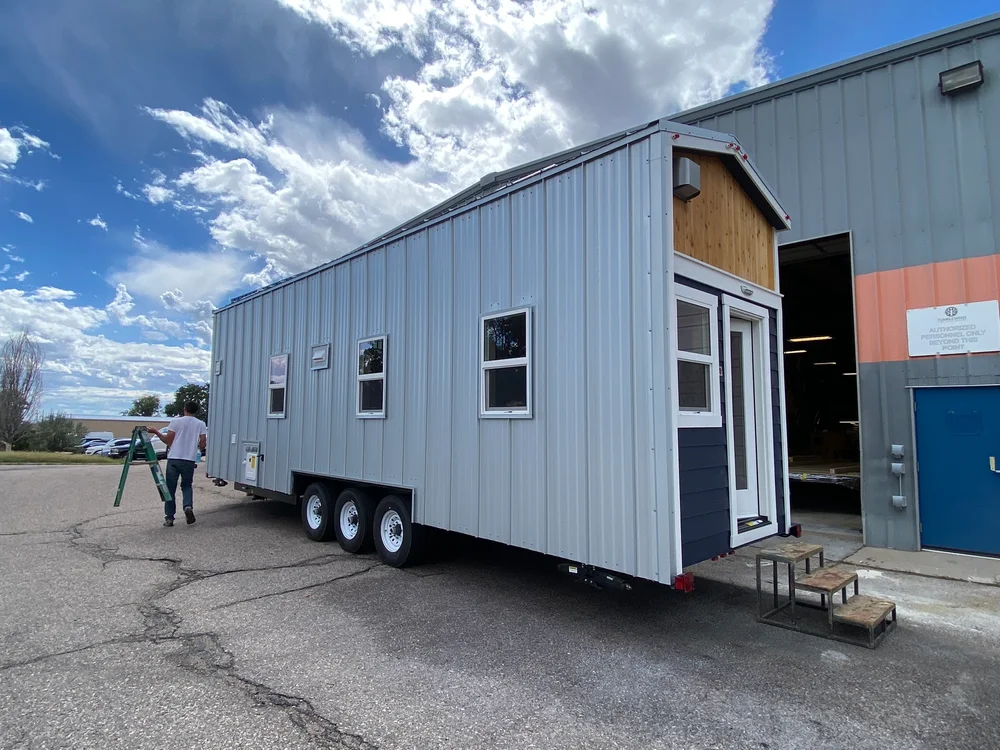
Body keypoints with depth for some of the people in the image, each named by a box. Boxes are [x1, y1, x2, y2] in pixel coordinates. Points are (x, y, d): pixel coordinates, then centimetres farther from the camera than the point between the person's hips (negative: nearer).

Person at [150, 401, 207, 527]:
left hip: (174, 459, -1)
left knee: (170, 488, 8)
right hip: (190, 460, 1)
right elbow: (202, 445, 1)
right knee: (187, 486, 18)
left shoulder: (175, 422, 0)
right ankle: (188, 506, -8)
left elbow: (168, 441, 0)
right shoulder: (201, 424, 4)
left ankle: (169, 517, 9)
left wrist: (156, 432, 14)